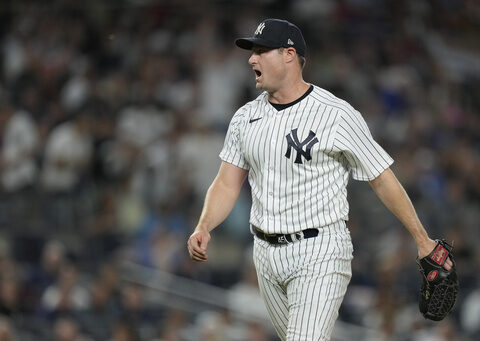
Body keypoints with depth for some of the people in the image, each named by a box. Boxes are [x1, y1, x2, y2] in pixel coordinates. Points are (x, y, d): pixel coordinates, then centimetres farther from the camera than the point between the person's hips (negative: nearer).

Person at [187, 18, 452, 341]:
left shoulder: (337, 115, -10)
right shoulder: (246, 117, 8)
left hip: (319, 252, -6)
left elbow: (382, 179, -5)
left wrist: (423, 240, -4)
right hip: (267, 253, 6)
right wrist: (204, 228, -11)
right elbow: (227, 183, 8)